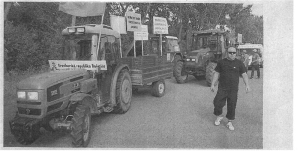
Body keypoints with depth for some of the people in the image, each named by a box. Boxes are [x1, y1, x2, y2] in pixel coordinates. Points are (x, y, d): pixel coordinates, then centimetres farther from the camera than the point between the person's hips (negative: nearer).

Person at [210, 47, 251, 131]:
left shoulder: (239, 63, 5)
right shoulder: (221, 62, 5)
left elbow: (244, 74, 6)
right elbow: (217, 73, 7)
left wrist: (247, 85, -6)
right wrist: (212, 84, 3)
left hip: (233, 89, 0)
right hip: (222, 88, 0)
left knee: (232, 105, 3)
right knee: (218, 103, -5)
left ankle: (230, 122, 19)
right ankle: (219, 116, 24)